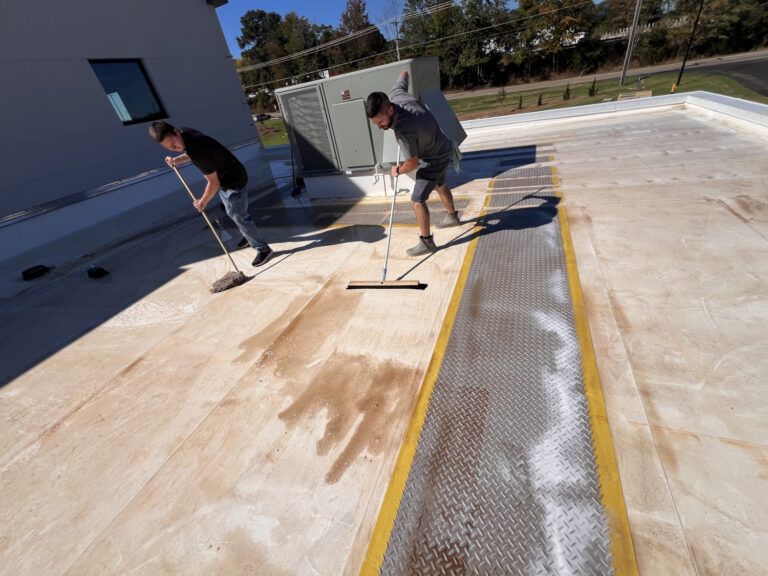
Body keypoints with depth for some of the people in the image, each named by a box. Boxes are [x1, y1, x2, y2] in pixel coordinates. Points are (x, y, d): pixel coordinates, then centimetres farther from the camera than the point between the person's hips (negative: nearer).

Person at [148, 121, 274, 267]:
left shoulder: (197, 149, -34)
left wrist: (203, 202, -13)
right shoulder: (185, 133, -6)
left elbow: (213, 182, -25)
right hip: (223, 177, 10)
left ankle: (264, 249, 2)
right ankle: (249, 237, 41)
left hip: (233, 180, -10)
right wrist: (177, 160, 4)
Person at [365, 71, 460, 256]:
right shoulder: (396, 94, -17)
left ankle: (426, 242, 0)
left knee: (417, 200, -10)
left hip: (436, 157, -9)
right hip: (442, 148, 10)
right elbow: (404, 73, 4)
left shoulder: (403, 130, -40)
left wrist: (398, 170, -9)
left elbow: (412, 162, -28)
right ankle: (452, 216, 50)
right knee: (439, 185, 29)